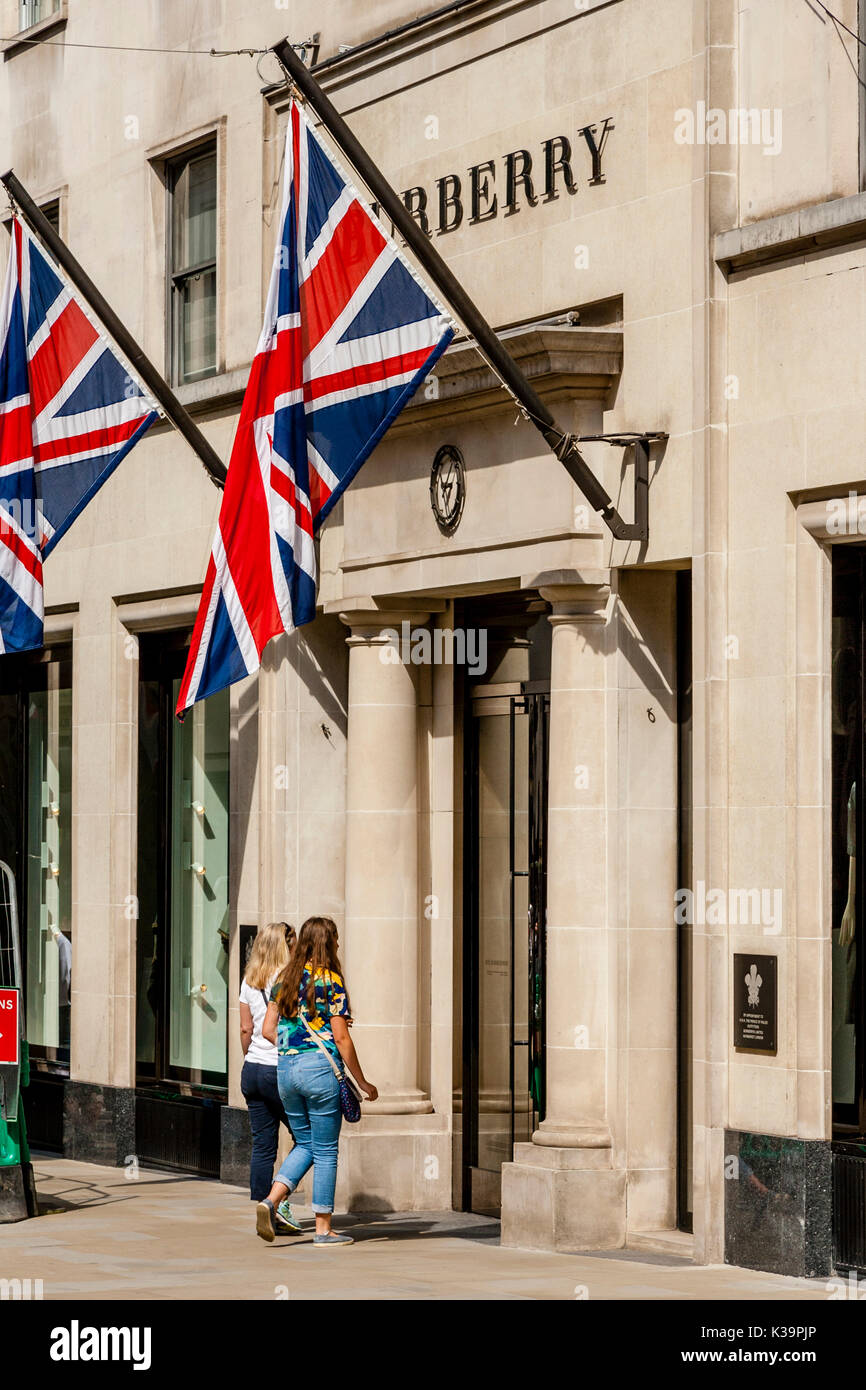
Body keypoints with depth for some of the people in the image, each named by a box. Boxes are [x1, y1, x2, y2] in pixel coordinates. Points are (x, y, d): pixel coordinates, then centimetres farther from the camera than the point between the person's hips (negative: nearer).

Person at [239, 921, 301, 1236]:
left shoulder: (249, 982, 8)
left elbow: (246, 1029, 12)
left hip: (252, 1069, 6)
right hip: (282, 1069, -6)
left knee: (262, 1145, 7)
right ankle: (279, 1200, -5)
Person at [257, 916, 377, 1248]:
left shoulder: (285, 979, 8)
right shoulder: (330, 980, -9)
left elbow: (268, 1030, 9)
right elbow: (341, 1038, -11)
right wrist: (362, 1082, -4)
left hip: (285, 1069, 6)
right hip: (321, 1069, -6)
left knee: (304, 1144, 18)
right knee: (325, 1150, 4)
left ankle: (271, 1201, -3)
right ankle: (323, 1229, 8)